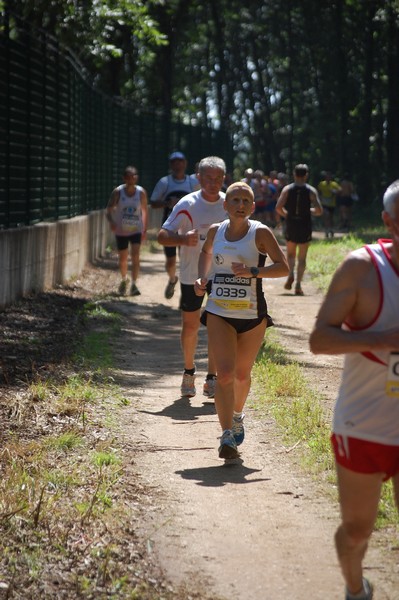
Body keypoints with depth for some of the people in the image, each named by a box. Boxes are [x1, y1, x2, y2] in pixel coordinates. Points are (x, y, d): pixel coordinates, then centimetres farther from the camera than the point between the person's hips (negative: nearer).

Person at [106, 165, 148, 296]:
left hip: (136, 230, 0)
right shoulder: (118, 192, -10)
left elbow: (144, 211, 6)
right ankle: (124, 280, 39)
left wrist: (145, 230, 9)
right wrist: (111, 222, -28)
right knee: (123, 258, 13)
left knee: (135, 256, -18)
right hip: (121, 230, 1)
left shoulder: (141, 192, -6)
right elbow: (109, 209, -8)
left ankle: (134, 284, -18)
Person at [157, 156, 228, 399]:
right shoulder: (187, 205, -10)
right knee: (190, 326, 5)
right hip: (192, 275, -2)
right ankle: (189, 372, 26)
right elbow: (162, 236, -11)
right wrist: (183, 239, -29)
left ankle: (212, 379, 10)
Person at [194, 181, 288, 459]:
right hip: (219, 313, 1)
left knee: (242, 374, 15)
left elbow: (283, 267, -10)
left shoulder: (261, 233, -7)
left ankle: (237, 415, 44)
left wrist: (252, 271, -24)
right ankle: (227, 436, -16)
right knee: (225, 373, -14)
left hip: (252, 314, -1)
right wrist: (203, 279, 9)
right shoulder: (216, 231, 4)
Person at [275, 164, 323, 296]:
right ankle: (298, 285, -3)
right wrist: (310, 211, 12)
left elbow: (278, 207, -9)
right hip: (305, 224, -1)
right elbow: (319, 210, -9)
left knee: (290, 253, 19)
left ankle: (291, 274, -7)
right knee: (302, 257, 6)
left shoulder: (287, 189, 0)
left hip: (291, 224, 1)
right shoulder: (311, 191, -2)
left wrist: (286, 215, 9)